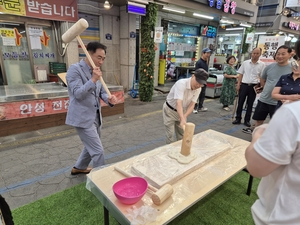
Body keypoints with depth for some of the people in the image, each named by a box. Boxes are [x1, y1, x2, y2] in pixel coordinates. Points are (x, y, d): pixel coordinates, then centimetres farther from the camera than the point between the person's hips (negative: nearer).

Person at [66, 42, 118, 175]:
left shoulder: (96, 71, 11)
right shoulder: (75, 69, -13)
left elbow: (102, 92, 10)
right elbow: (78, 93, -20)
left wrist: (109, 99, -11)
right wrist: (93, 80, -28)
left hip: (95, 116, 9)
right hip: (82, 117, -9)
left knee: (91, 147, 23)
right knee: (98, 151, -5)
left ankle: (78, 168, 46)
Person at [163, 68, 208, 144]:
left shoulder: (198, 89, -13)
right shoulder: (181, 83, -33)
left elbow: (192, 105, -14)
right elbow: (179, 103, -44)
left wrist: (184, 116, -32)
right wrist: (182, 119, -56)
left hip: (182, 111, 6)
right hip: (170, 110, -5)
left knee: (182, 134, 13)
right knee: (170, 135, -4)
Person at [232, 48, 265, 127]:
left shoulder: (262, 64, 1)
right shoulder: (245, 63, 5)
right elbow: (240, 74, 7)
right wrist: (238, 84, 0)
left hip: (253, 86, 0)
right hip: (244, 85, 1)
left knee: (250, 104, 7)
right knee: (240, 102, 3)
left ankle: (247, 120, 17)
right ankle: (238, 118, 14)